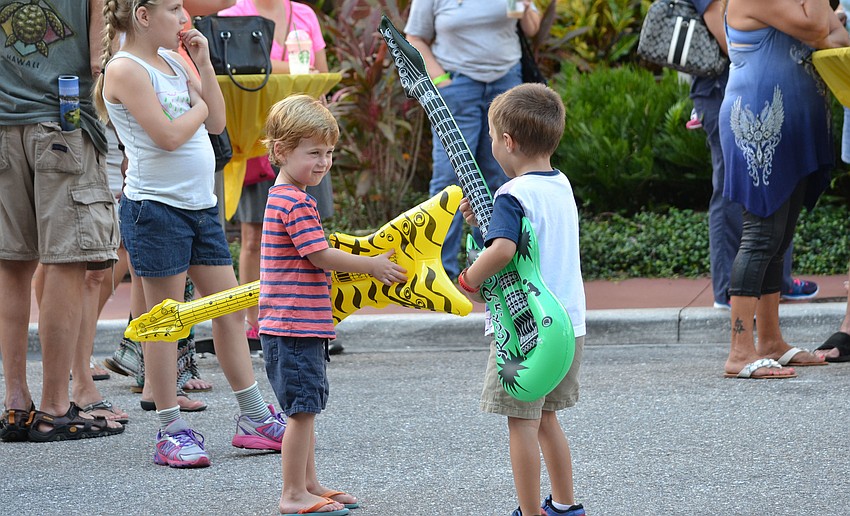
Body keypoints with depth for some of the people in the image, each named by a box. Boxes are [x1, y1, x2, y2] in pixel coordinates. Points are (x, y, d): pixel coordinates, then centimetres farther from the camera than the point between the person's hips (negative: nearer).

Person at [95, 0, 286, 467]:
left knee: (231, 310, 10)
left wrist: (203, 66, 4)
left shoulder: (174, 61, 14)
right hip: (156, 206, -8)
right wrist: (198, 105, -3)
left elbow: (216, 123, 13)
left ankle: (254, 417, 17)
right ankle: (170, 431, 5)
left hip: (200, 204, 8)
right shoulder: (124, 69, -12)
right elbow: (167, 135, -20)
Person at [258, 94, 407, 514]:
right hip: (295, 325, -11)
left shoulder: (281, 197, 16)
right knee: (302, 410, -6)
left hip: (295, 325, 11)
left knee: (304, 411, 17)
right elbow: (322, 257, -19)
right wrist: (372, 265, -10)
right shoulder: (297, 203, -17)